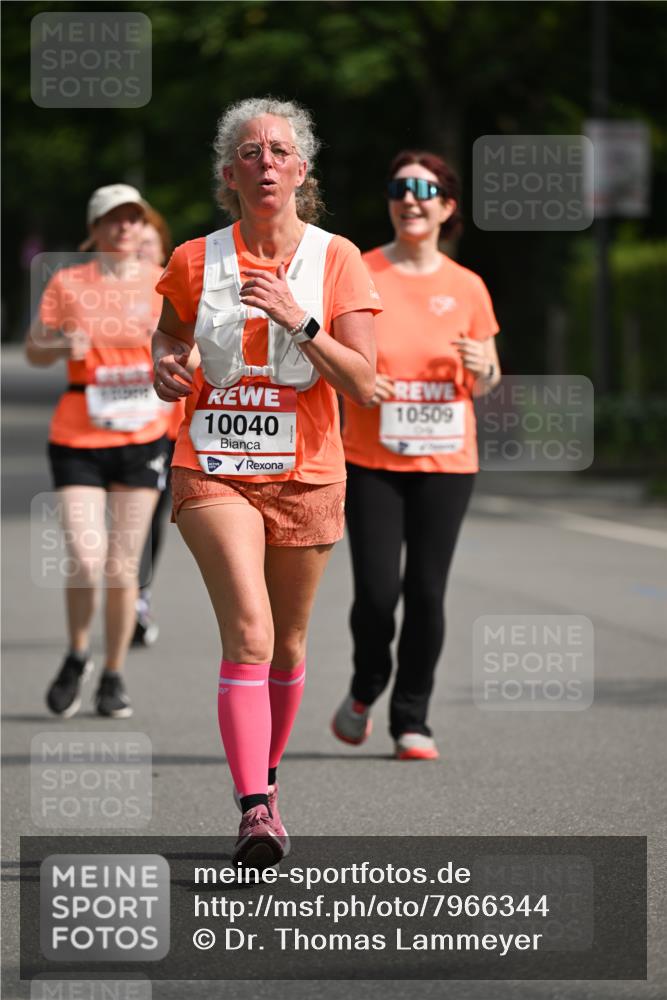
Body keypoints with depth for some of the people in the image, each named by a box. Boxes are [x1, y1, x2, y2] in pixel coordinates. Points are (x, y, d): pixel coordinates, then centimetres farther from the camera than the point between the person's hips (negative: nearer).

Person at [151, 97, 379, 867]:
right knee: (248, 630, -18)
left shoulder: (336, 260, -2)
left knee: (288, 643, 11)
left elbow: (362, 383, -8)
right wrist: (165, 369, -4)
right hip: (213, 469, -1)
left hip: (305, 472, 1)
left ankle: (266, 772, 35)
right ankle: (255, 808, -23)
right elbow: (169, 336, 19)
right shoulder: (196, 262, 1)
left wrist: (298, 320, -21)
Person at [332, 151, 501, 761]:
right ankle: (364, 693, 22)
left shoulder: (466, 288, 5)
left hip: (446, 462, 1)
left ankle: (412, 721, 13)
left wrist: (482, 367, -10)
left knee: (427, 592, -1)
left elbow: (484, 384, 13)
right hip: (372, 461, -1)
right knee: (377, 590, -8)